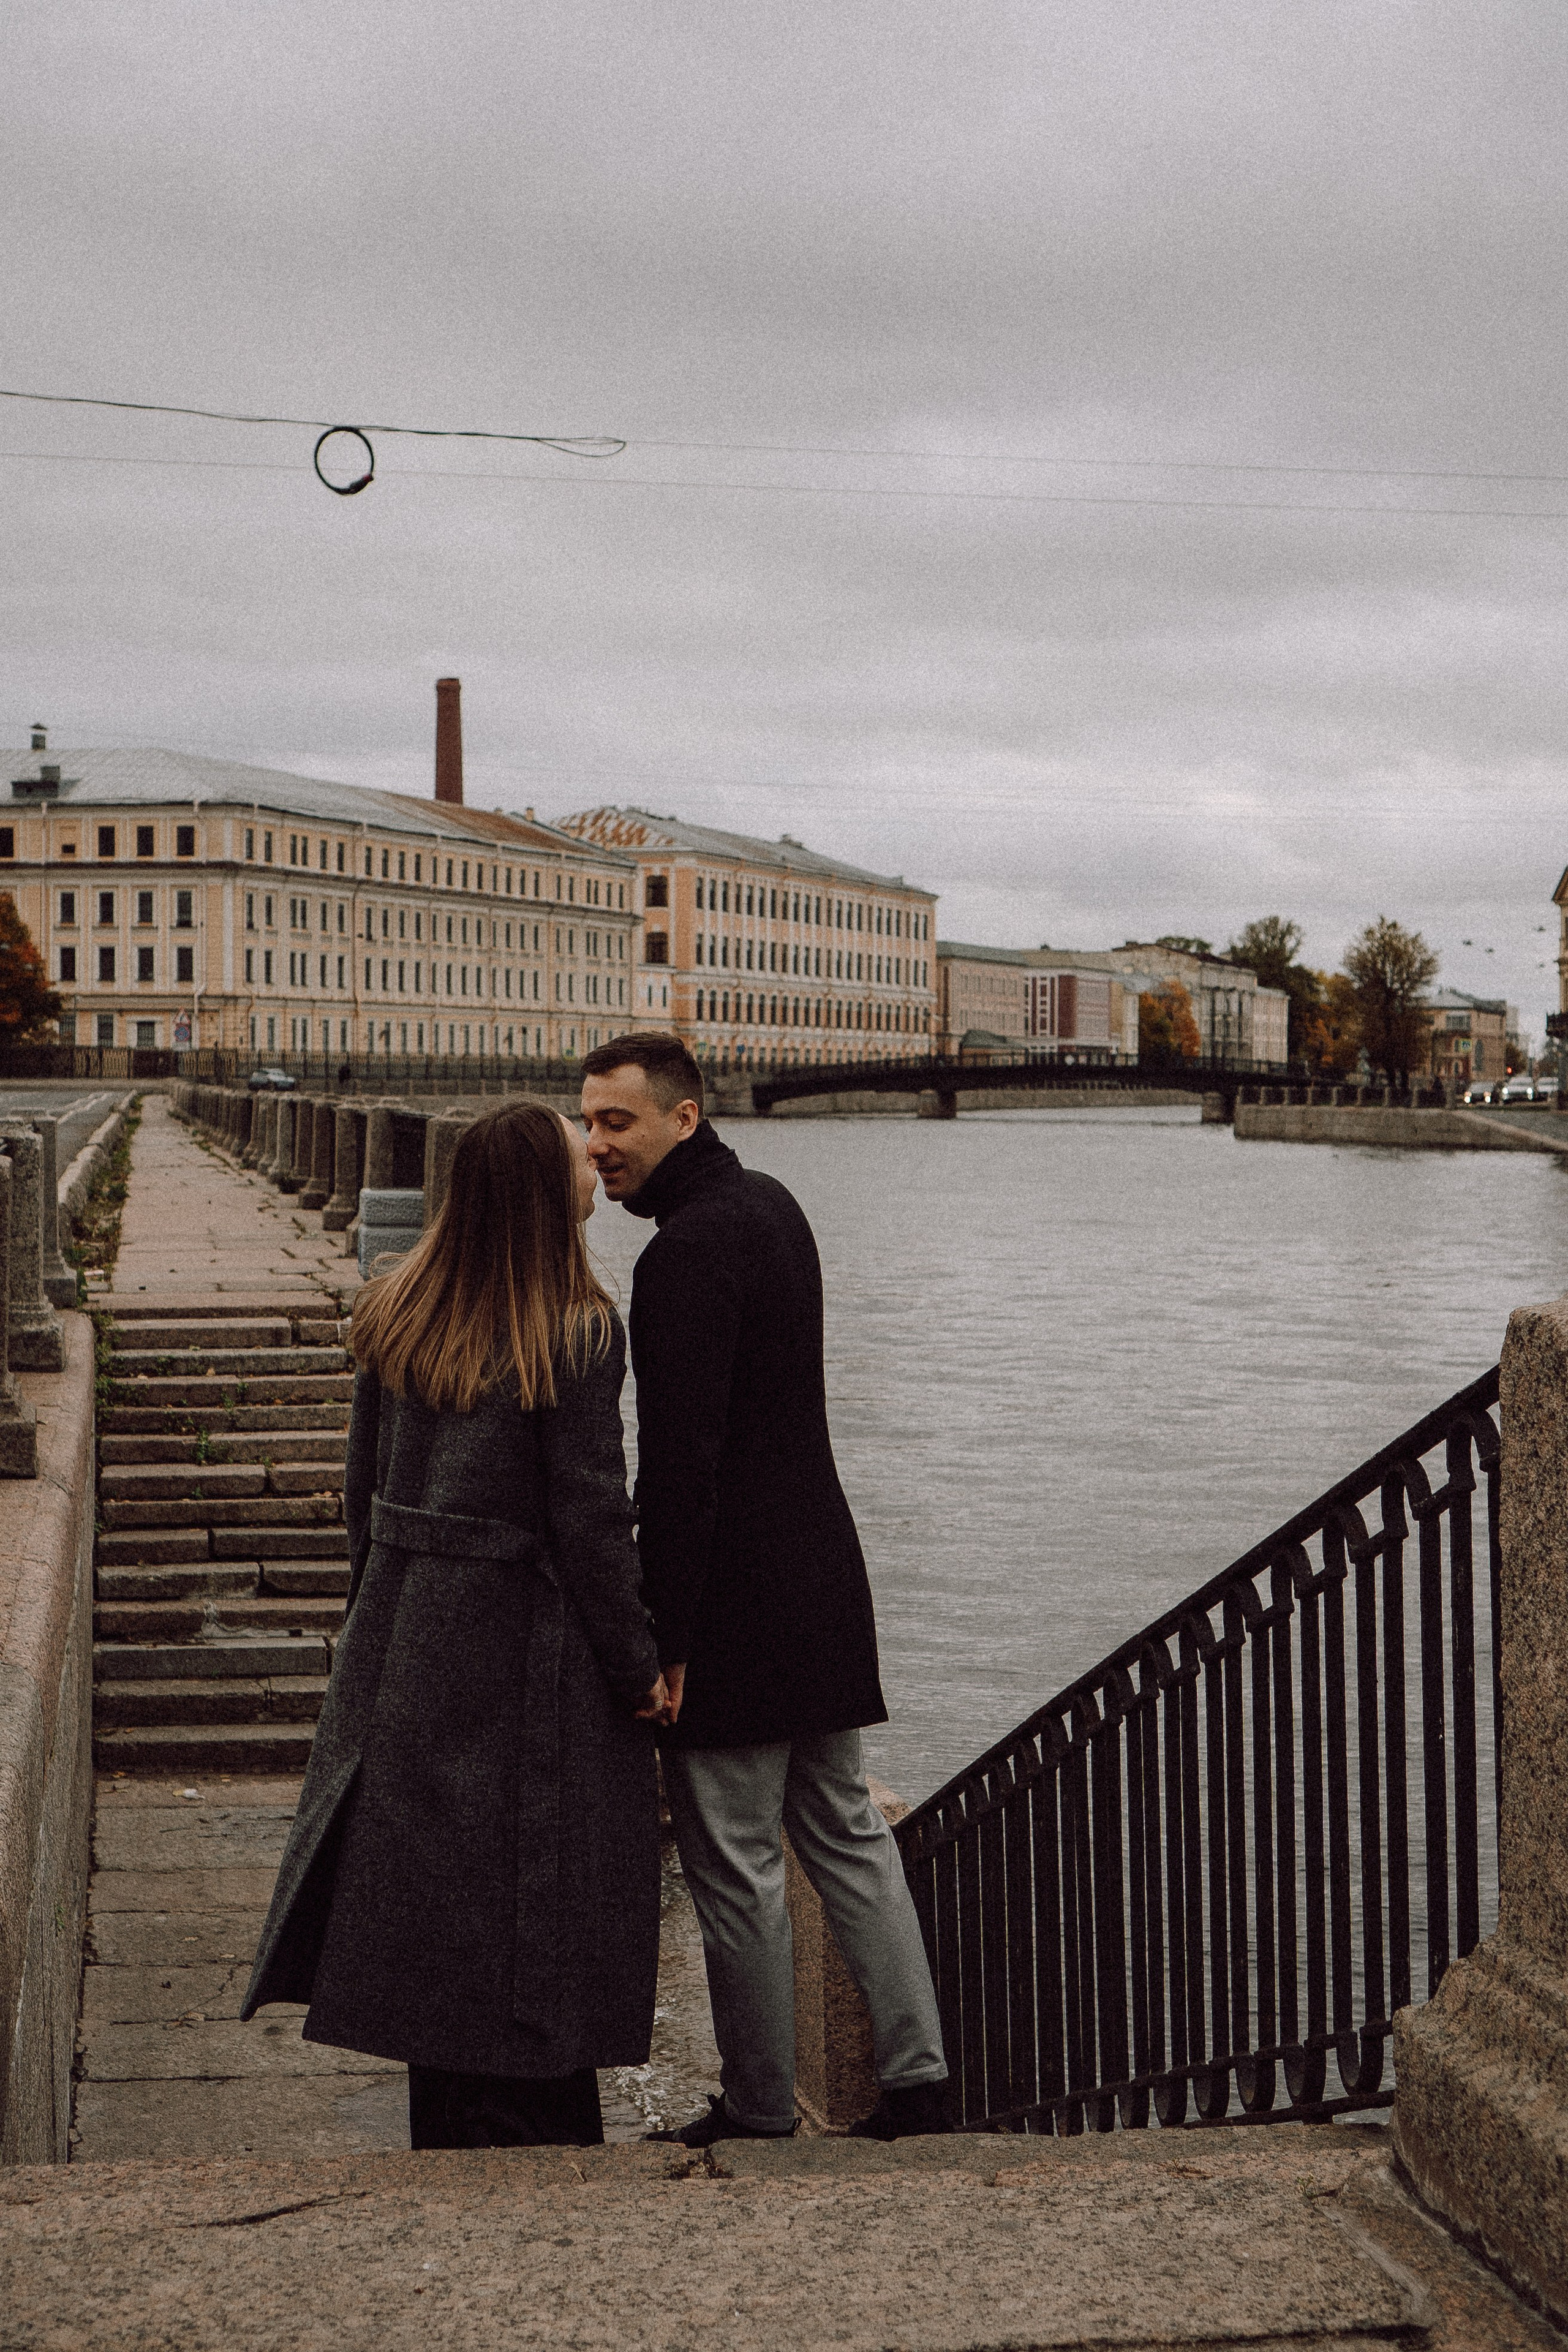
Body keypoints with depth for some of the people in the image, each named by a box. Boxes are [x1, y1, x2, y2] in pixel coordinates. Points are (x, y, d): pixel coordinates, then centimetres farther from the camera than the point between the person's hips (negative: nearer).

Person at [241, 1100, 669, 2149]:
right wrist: (638, 1667, -5)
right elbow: (590, 1521, -15)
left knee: (433, 1902, 14)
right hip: (529, 1650, -6)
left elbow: (366, 1486, 9)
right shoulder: (576, 1335, -15)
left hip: (403, 1640, 7)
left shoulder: (396, 1315, 4)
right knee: (529, 1915, 2)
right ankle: (528, 2155, 8)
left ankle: (449, 2142, 23)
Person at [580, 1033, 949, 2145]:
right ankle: (917, 2075, 18)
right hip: (823, 1576, 10)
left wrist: (664, 1639, -21)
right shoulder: (772, 1204, 12)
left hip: (737, 1595, -10)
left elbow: (677, 1463, -23)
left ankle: (759, 2113, 11)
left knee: (736, 1865, 1)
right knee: (847, 1836, 15)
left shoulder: (689, 1250, -19)